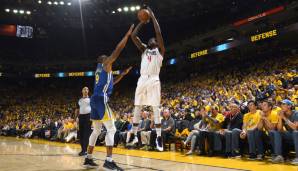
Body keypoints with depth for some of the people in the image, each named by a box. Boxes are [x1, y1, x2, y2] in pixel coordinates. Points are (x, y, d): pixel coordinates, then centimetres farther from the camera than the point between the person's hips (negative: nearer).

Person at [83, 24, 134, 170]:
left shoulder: (100, 70, 27)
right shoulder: (106, 64, 2)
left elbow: (110, 83, 36)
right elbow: (118, 49, -3)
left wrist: (123, 74, 34)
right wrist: (128, 34, 3)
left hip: (95, 99, 10)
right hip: (101, 99, -10)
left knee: (96, 131, 15)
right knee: (111, 129, -10)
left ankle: (88, 159, 19)